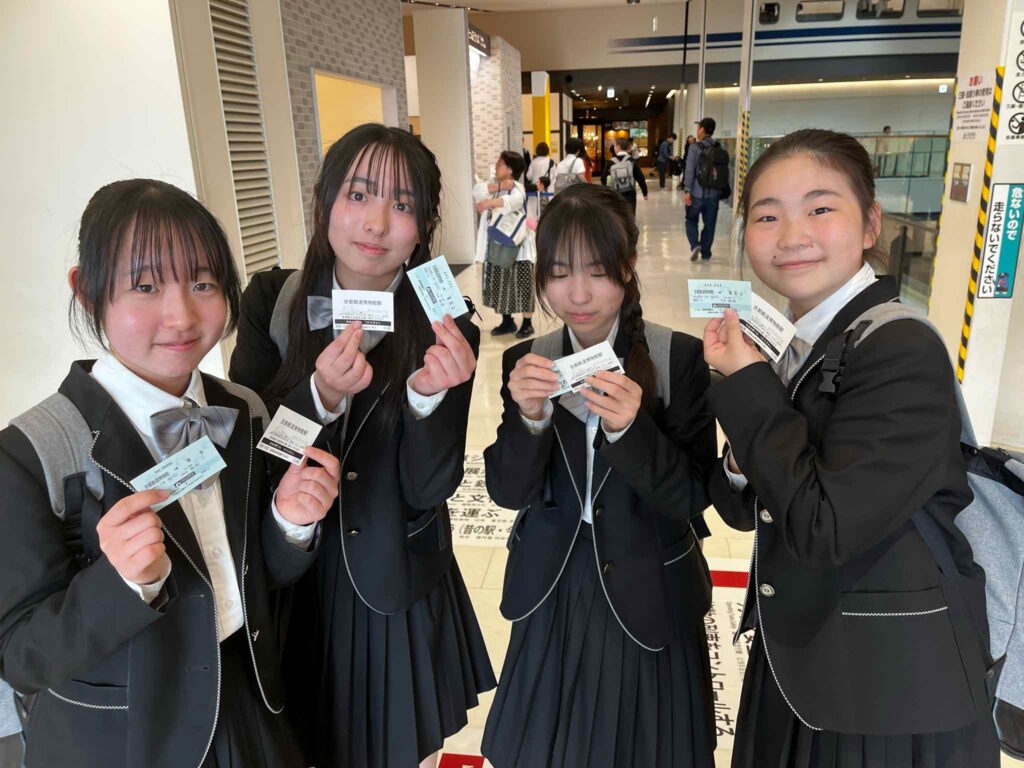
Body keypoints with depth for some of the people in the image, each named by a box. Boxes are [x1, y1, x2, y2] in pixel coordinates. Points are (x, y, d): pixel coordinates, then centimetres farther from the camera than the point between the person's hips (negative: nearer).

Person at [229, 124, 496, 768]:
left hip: (398, 594, -1)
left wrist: (429, 395, -33)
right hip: (286, 589, 1)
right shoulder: (271, 301, -9)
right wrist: (321, 396, -31)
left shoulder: (446, 333, -13)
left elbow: (428, 490, -15)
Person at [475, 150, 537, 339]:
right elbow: (477, 191, -8)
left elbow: (514, 200, -36)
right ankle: (507, 321, 26)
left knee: (521, 285, -1)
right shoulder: (493, 183, 9)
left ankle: (527, 323, 11)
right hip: (495, 245, 7)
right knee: (500, 284, 13)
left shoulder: (517, 187, -13)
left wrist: (489, 202, -47)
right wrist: (498, 186, -20)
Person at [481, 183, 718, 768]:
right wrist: (529, 417, -27)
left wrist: (631, 429, -32)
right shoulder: (526, 362, -5)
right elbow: (510, 492, -8)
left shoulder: (681, 357, -14)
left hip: (647, 597, -2)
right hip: (554, 594, 3)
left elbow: (694, 497, -15)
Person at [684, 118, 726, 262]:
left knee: (691, 220, 13)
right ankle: (706, 254, 15)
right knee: (709, 224, 11)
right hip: (714, 193, 3)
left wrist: (687, 190, -12)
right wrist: (721, 191, 15)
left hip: (697, 192, -3)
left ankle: (695, 245, -8)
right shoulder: (719, 149, 4)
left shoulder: (695, 148, -8)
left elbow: (690, 171, -13)